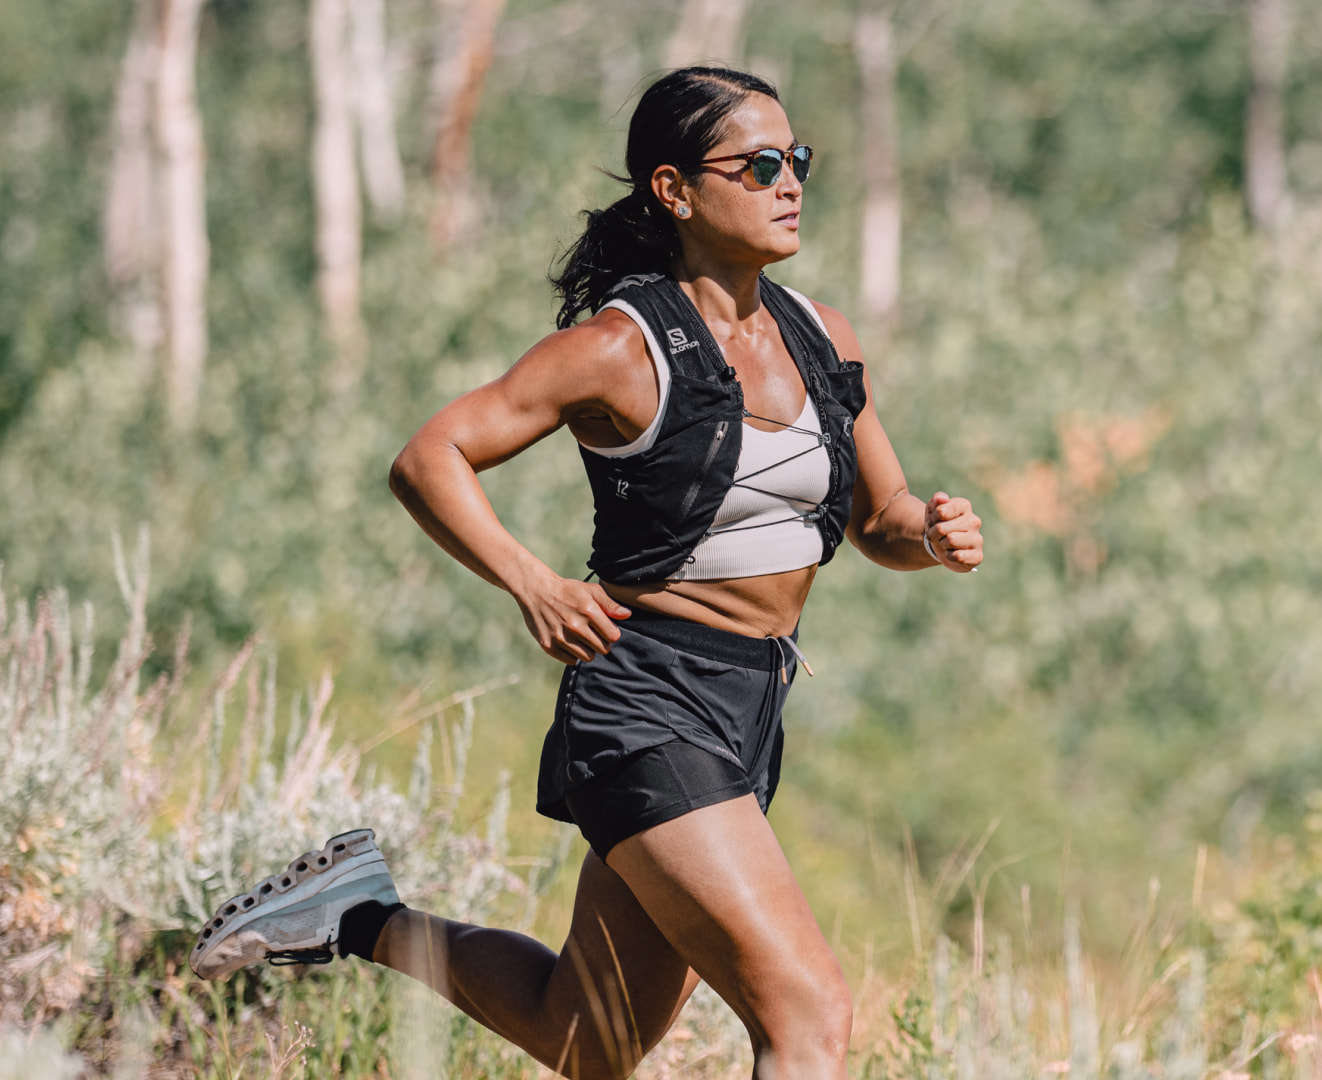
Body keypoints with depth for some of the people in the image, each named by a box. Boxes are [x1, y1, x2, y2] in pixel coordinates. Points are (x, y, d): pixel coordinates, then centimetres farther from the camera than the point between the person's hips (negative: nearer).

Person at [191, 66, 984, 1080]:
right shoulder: (621, 348, -12)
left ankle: (363, 918, 35)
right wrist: (531, 583, -22)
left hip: (750, 713, 8)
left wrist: (936, 533, -7)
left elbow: (882, 522, 16)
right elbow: (429, 459, -9)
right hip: (646, 710, -8)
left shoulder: (822, 339, 7)